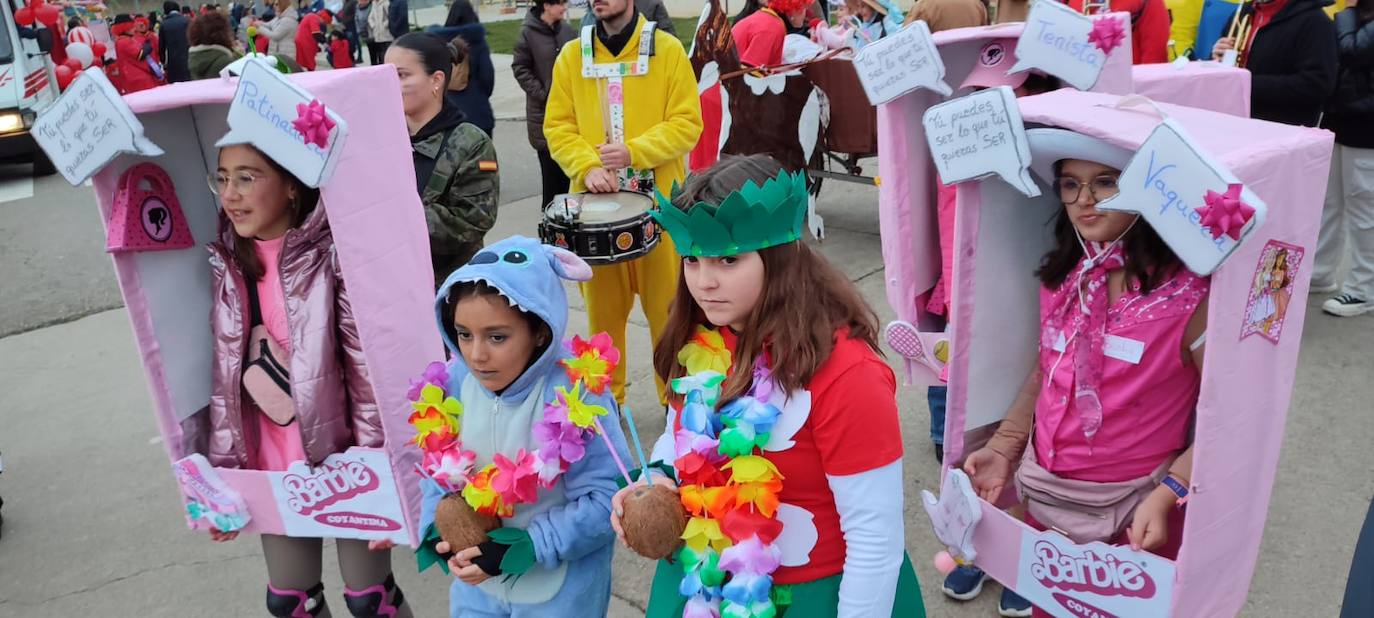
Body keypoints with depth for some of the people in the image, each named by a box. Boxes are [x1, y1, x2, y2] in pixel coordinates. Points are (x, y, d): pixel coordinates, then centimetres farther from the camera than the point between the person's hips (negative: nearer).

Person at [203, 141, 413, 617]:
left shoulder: (332, 257, -17)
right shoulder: (226, 266, 1)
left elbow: (369, 374, -16)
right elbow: (224, 377, 5)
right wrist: (222, 474, 6)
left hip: (344, 460, -5)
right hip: (273, 468, 6)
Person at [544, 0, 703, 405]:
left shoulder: (668, 49, -1)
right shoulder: (572, 55, 6)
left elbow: (687, 123, -5)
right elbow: (558, 126, 5)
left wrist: (634, 152, -18)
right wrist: (587, 167, -13)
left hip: (657, 199, -2)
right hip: (594, 201, 2)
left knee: (667, 303, 5)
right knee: (603, 305, 8)